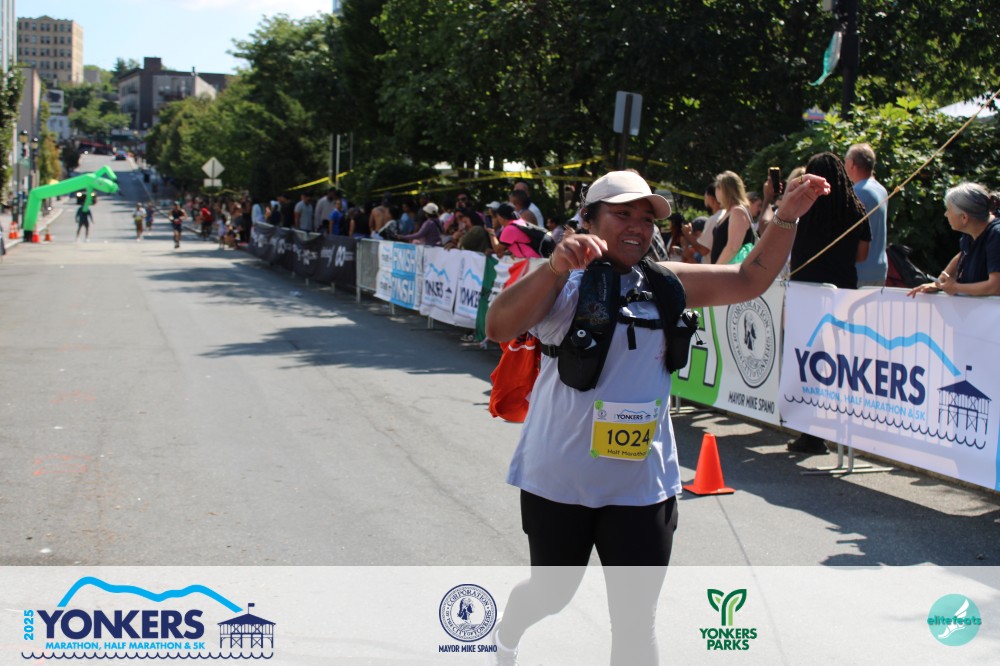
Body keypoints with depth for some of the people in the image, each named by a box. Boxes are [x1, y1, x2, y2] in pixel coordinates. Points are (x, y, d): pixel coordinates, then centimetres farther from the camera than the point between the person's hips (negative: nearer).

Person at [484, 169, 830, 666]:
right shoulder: (562, 283, -11)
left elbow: (748, 280, 5)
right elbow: (499, 328, -28)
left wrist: (787, 216, -8)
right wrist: (554, 266, -43)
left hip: (641, 483, 3)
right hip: (560, 478, -3)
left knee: (636, 620, 3)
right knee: (551, 593, 19)